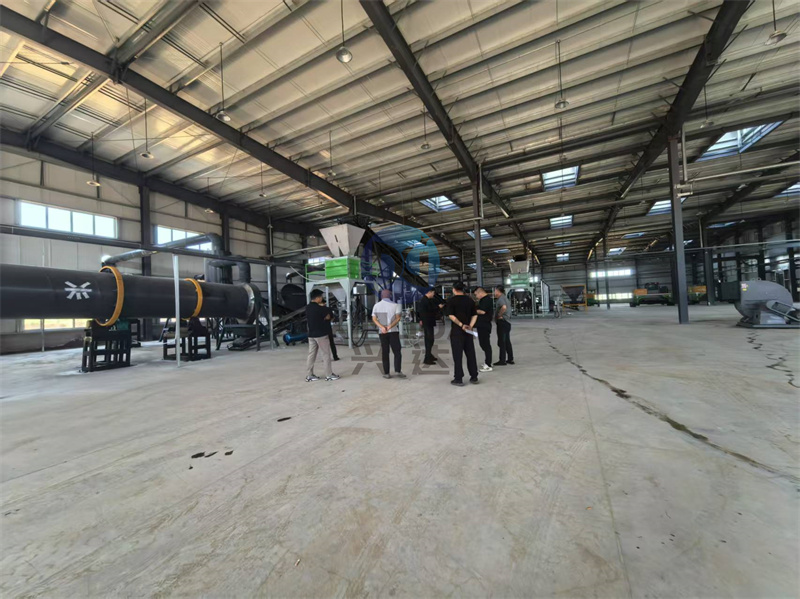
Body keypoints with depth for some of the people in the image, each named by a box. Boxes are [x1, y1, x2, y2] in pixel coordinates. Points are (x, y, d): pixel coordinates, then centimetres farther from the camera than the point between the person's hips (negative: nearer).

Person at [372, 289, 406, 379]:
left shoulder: (376, 306, 7)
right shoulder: (395, 305, 2)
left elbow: (374, 319, -5)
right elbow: (398, 318, -11)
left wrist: (382, 327, -18)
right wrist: (390, 326, -19)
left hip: (382, 332, 2)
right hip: (393, 331, -2)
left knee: (385, 353, 8)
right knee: (397, 352, 3)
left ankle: (386, 373, 8)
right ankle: (397, 371, -7)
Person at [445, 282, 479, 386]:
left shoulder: (451, 300, -5)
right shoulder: (470, 300, 9)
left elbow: (451, 316, -16)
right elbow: (475, 315, 5)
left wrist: (461, 325, -13)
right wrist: (470, 326, -5)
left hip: (456, 331, -4)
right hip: (468, 331, 5)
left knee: (457, 355, 1)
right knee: (471, 354, 11)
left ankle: (458, 379, 5)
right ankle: (474, 377, 18)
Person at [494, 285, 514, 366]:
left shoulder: (500, 298, -14)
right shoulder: (505, 298, 15)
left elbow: (504, 307, -34)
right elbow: (509, 308, 25)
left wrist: (499, 315, -19)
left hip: (502, 322, -9)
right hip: (507, 322, 9)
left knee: (501, 342, -3)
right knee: (507, 341, 14)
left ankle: (502, 360, 2)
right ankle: (510, 359, 20)